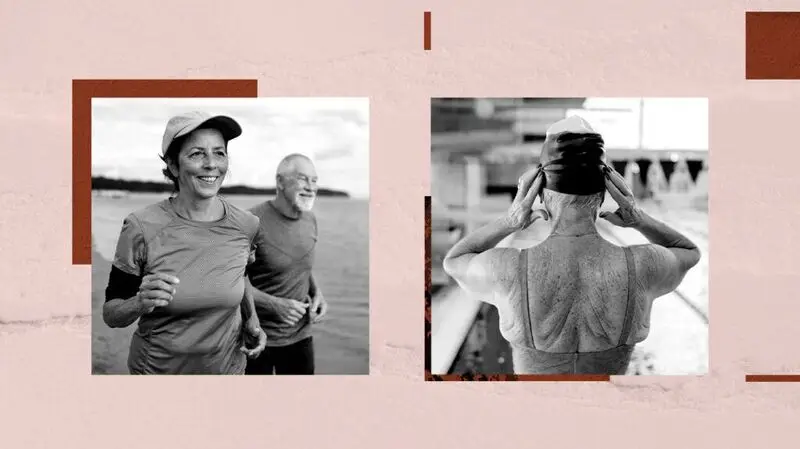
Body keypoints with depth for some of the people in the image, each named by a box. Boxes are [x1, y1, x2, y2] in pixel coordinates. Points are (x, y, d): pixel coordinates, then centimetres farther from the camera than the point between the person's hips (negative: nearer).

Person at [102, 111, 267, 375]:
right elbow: (111, 315, -9)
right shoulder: (142, 227, -17)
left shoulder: (247, 226, -10)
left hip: (228, 367, 2)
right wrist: (141, 302, -27)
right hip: (156, 368, -2)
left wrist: (251, 321, -3)